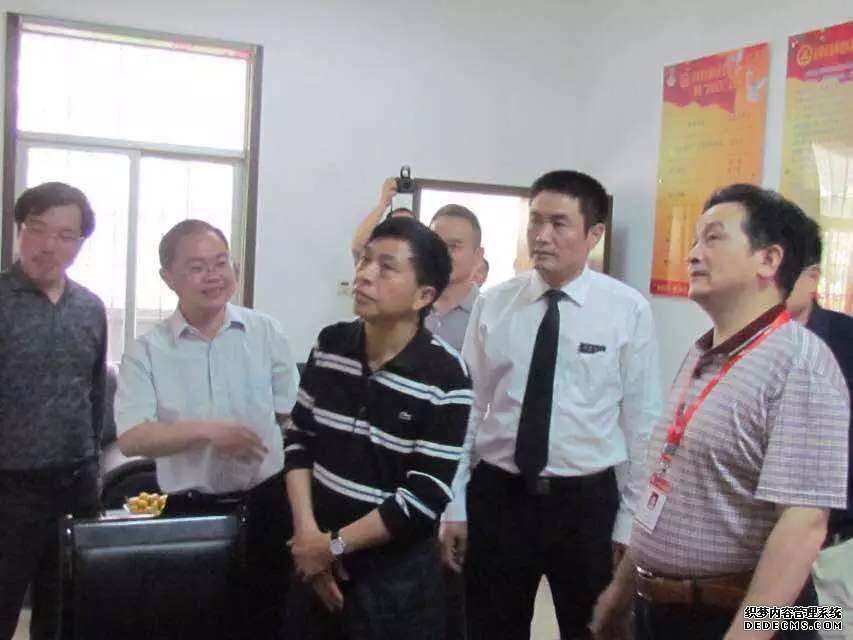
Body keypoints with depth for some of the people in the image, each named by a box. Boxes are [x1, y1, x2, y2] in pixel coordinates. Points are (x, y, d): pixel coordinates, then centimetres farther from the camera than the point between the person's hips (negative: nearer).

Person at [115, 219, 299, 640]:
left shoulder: (267, 333, 0)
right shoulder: (146, 351, -5)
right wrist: (206, 430, -25)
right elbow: (131, 438, -12)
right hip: (191, 513, -1)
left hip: (266, 504, 1)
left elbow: (294, 416, 5)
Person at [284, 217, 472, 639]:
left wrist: (333, 544, -13)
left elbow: (424, 498, -18)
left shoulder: (444, 377, -17)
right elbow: (298, 439, 4)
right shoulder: (330, 346, -1)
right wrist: (306, 532, -8)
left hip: (396, 575, -4)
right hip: (315, 560, 5)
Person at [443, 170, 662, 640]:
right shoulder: (493, 304, -1)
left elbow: (641, 422, -4)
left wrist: (630, 523, -4)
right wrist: (454, 506, 1)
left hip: (588, 502, -1)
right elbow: (468, 408, 1)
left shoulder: (628, 310, -7)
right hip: (496, 497, 2)